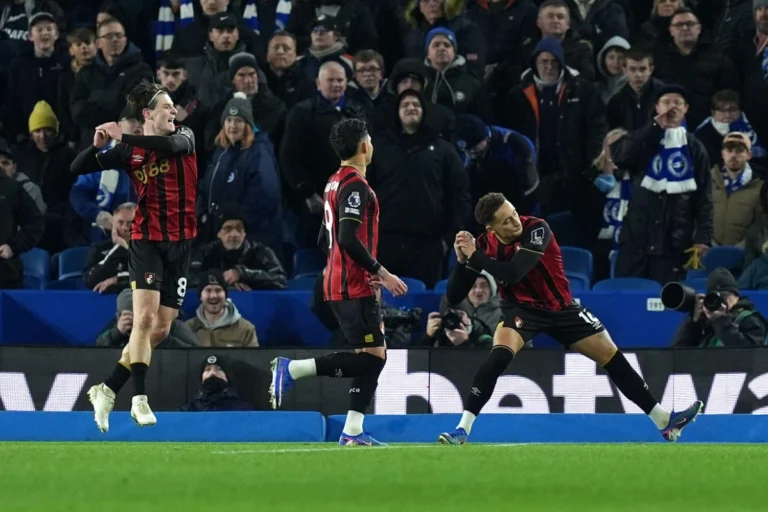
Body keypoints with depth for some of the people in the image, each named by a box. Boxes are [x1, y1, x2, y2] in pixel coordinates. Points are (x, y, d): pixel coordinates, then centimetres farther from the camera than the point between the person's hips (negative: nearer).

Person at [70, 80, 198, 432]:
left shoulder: (185, 136, 1)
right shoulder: (129, 151, 0)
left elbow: (173, 145, -24)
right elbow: (78, 169, 0)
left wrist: (123, 138, -28)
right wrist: (97, 146, -20)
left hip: (180, 244, 3)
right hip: (147, 241, -3)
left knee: (161, 329, 3)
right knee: (145, 316, -21)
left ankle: (107, 390, 14)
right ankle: (139, 399, -20)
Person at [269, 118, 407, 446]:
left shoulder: (335, 183, 14)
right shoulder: (355, 185, -15)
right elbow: (348, 238, -24)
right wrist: (380, 272, -17)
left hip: (338, 284, 10)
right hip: (354, 288, -10)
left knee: (373, 357, 9)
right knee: (373, 356, -10)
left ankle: (352, 432, 5)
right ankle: (293, 369, -13)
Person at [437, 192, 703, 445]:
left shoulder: (536, 230, -25)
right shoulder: (483, 244, -16)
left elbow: (512, 273, -39)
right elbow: (454, 297, -14)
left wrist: (475, 257, -35)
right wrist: (463, 261, -29)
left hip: (560, 307, 1)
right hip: (521, 308, 0)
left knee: (612, 357, 1)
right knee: (499, 356, -29)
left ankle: (665, 422, 12)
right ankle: (462, 430, -27)